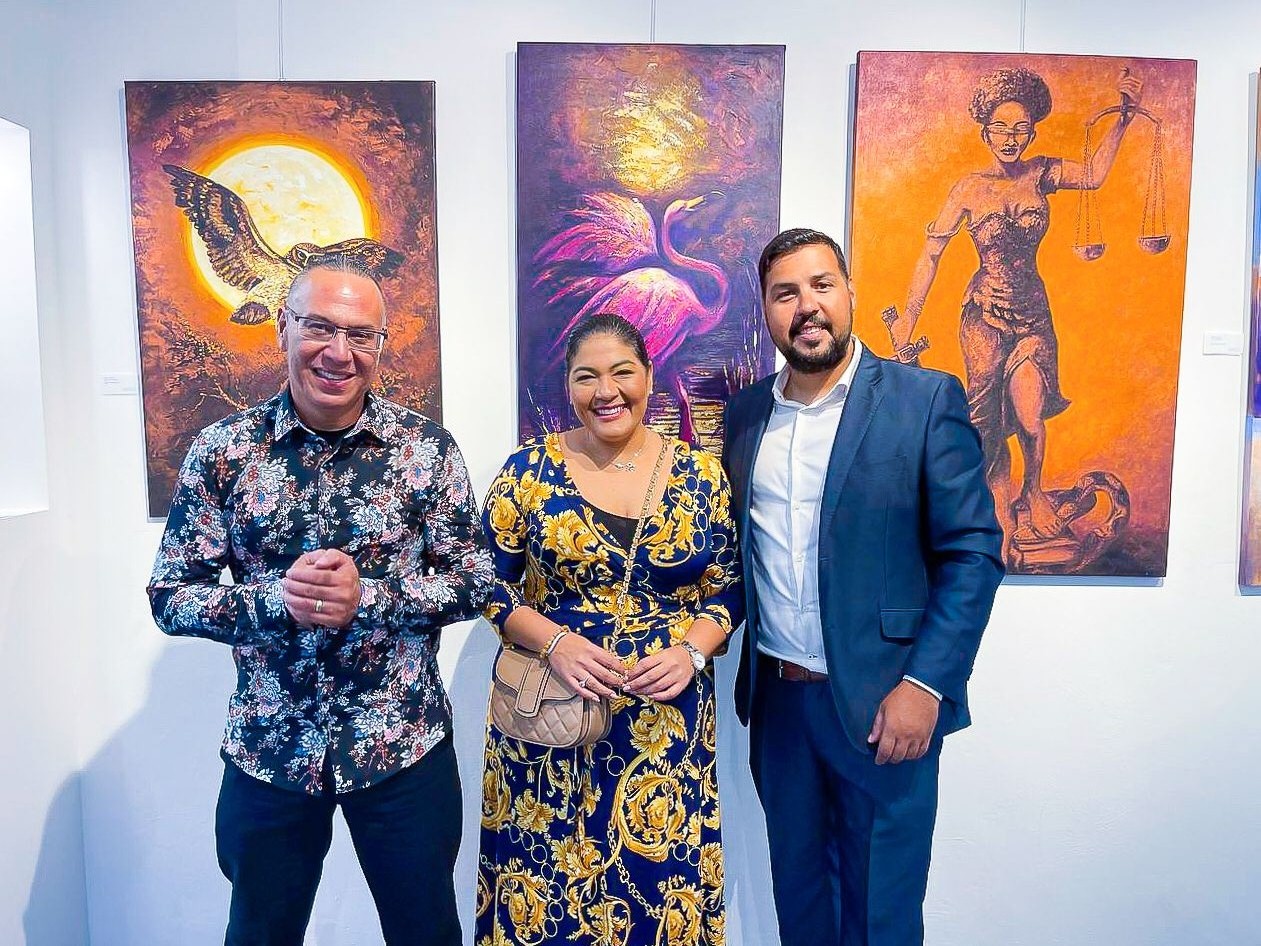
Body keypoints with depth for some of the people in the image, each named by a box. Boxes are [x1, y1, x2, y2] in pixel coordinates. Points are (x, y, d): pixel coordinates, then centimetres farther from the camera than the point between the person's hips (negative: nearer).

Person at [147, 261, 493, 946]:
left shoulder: (426, 447, -8)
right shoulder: (222, 451, -5)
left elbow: (475, 580, -6)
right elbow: (169, 597, -3)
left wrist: (368, 597, -22)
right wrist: (275, 598, -21)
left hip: (406, 747, 0)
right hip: (268, 751, 1)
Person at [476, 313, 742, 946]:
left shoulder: (700, 476, 0)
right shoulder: (530, 467, -3)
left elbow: (726, 588, 5)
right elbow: (486, 581, -2)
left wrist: (691, 651, -13)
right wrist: (557, 642, -15)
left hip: (667, 718, 1)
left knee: (662, 878, 13)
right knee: (546, 881, 13)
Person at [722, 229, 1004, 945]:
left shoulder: (927, 400, -8)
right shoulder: (745, 414, 5)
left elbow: (974, 553, -9)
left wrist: (926, 684, -15)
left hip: (883, 705, -3)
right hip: (777, 698, 4)